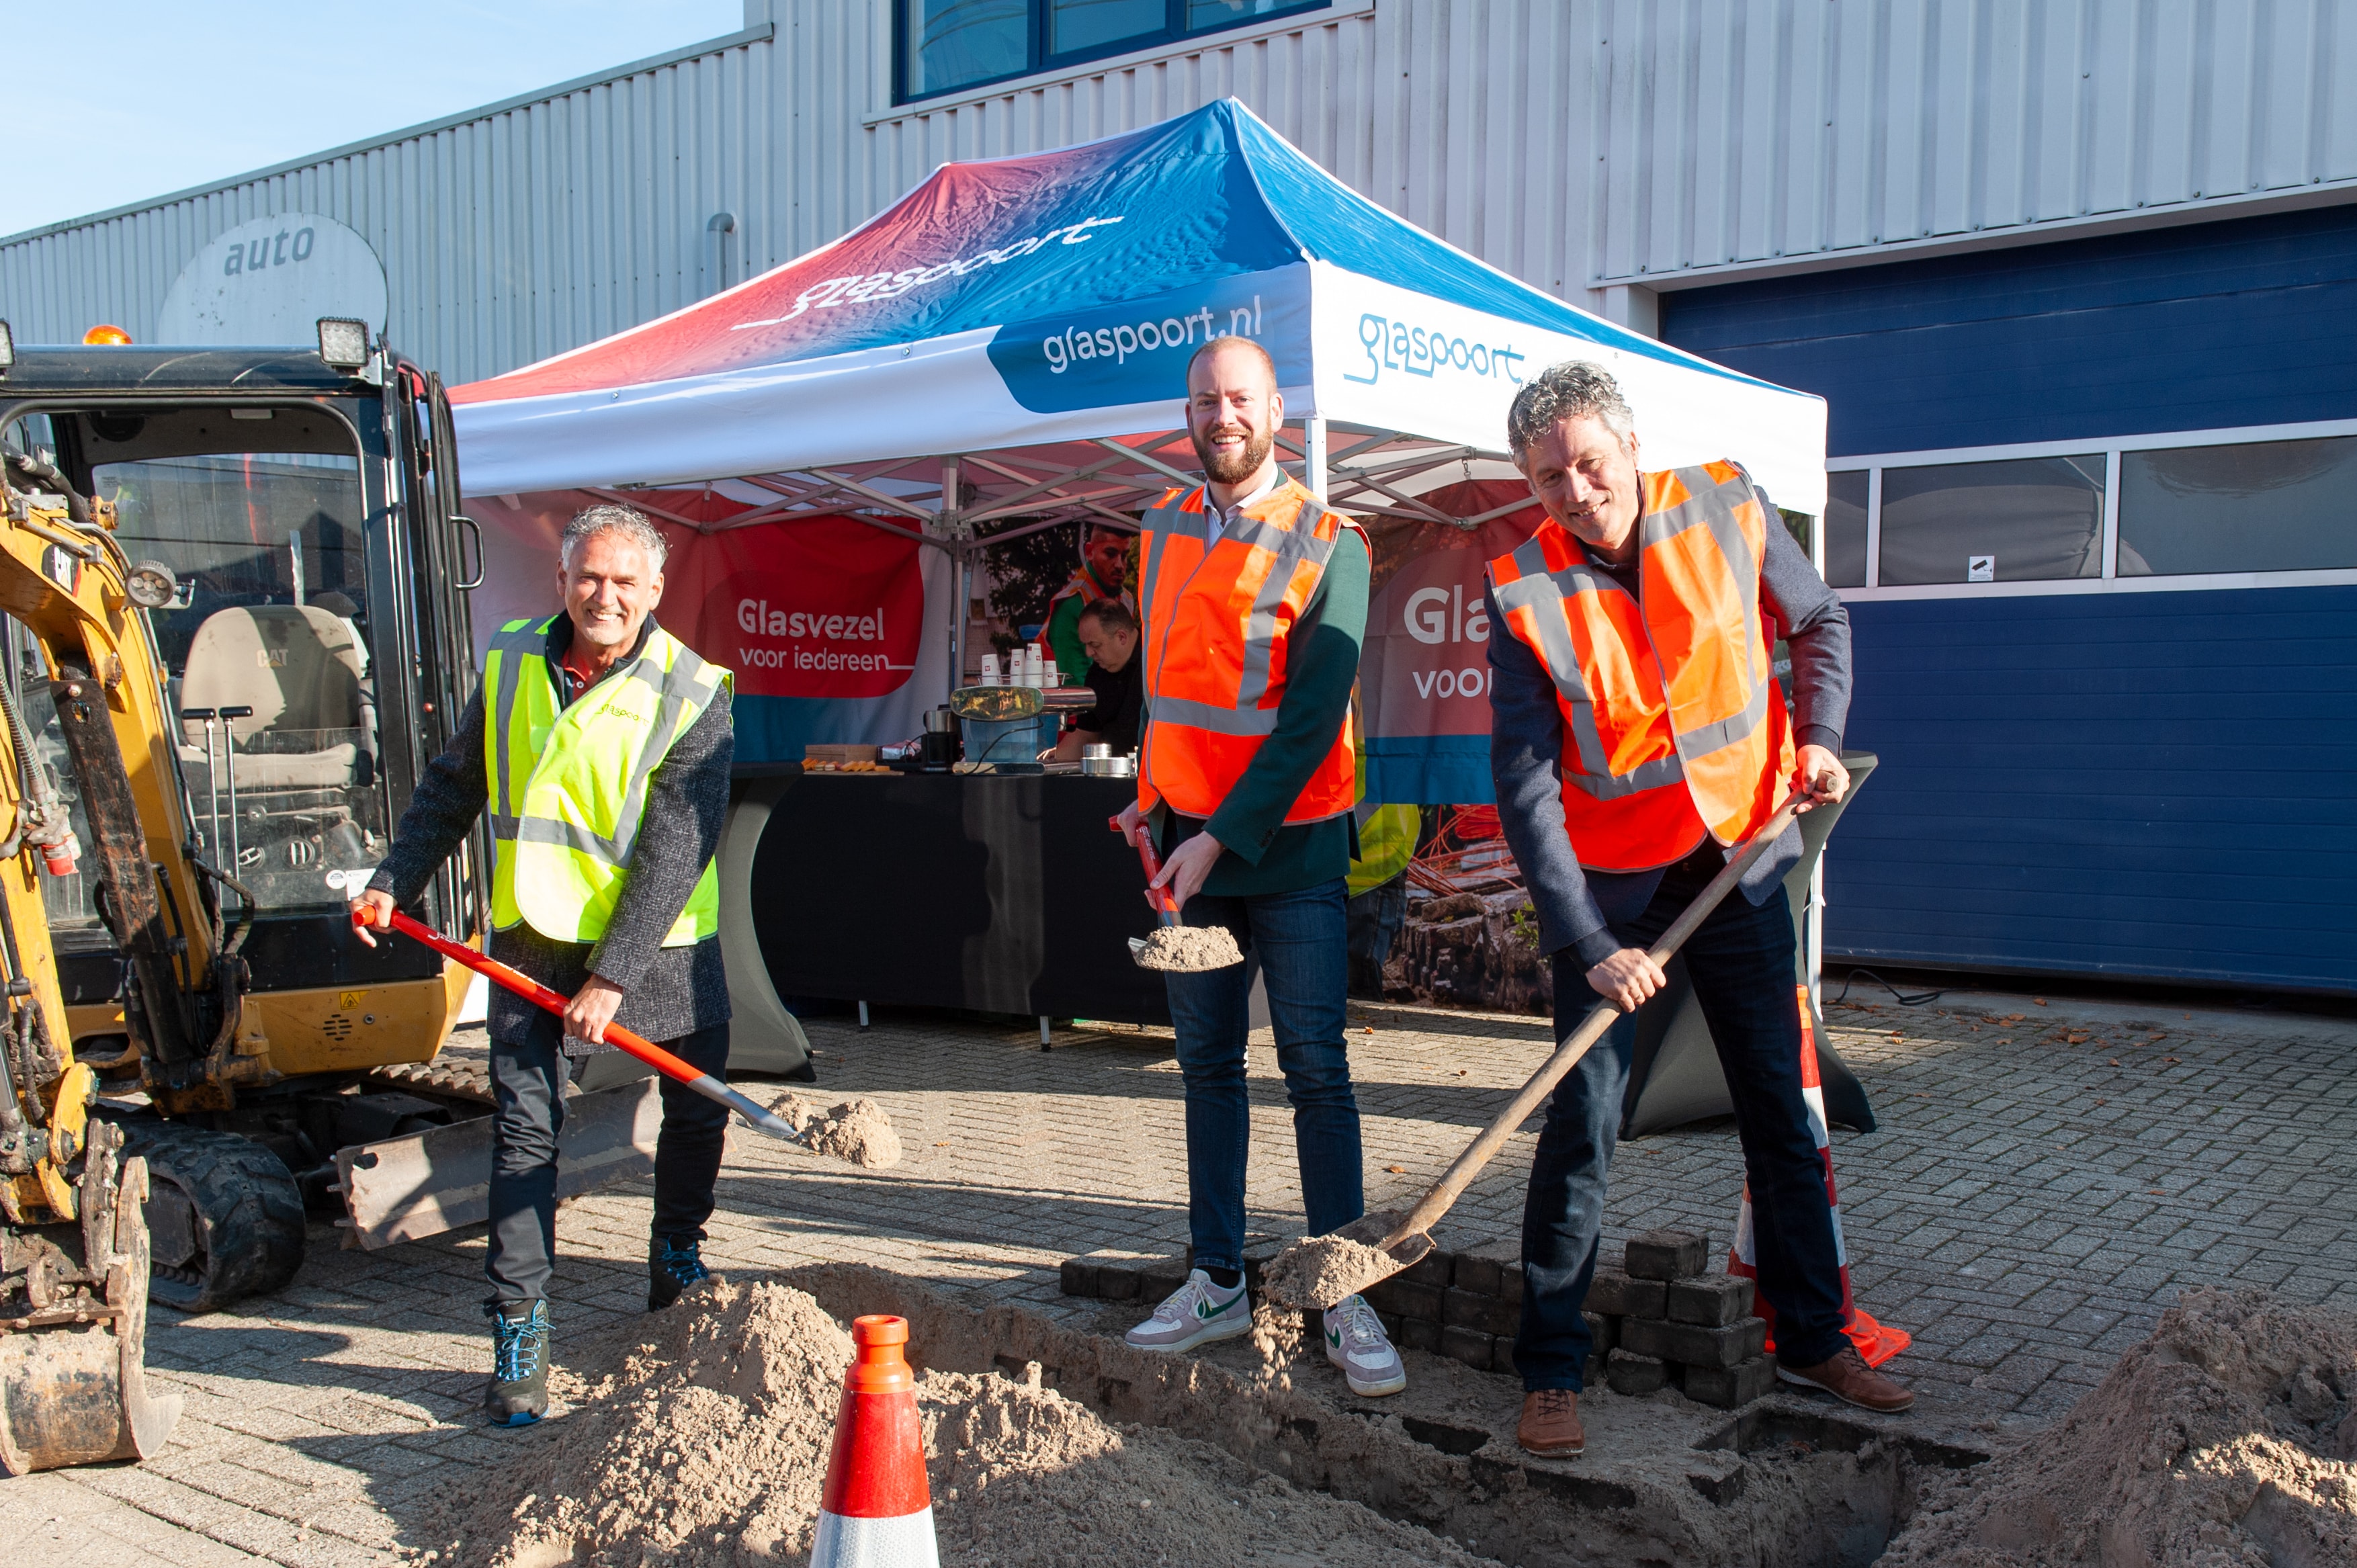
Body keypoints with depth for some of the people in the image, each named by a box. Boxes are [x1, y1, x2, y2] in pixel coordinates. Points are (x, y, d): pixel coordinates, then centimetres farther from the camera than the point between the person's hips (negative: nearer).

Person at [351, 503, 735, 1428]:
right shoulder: (511, 666, 0)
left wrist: (613, 976, -24)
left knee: (696, 1112, 12)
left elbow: (674, 852, -20)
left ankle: (676, 1267, 37)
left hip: (660, 945, -1)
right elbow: (454, 787, 15)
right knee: (524, 1128, -2)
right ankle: (519, 1335, 6)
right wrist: (394, 882, 9)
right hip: (532, 941, 2)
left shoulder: (691, 696, -14)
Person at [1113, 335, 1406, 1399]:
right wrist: (1152, 792, 15)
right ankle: (1218, 1284, 17)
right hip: (1189, 842, 5)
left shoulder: (1328, 546, -8)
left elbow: (1312, 720, -14)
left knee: (1315, 1070, -4)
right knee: (1207, 1065, 9)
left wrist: (1223, 839, -19)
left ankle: (1343, 1301, 3)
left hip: (1289, 844, -5)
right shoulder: (1164, 529, 10)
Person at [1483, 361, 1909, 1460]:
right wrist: (1589, 944, -24)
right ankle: (1550, 1371, 7)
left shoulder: (1726, 510, -8)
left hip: (1739, 856, 3)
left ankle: (1813, 1338, 26)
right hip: (1608, 881, -3)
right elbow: (1523, 786, -18)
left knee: (1780, 1102, 10)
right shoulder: (1526, 593, -15)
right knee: (1583, 1119, -5)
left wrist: (1819, 737, -5)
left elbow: (1818, 624, 11)